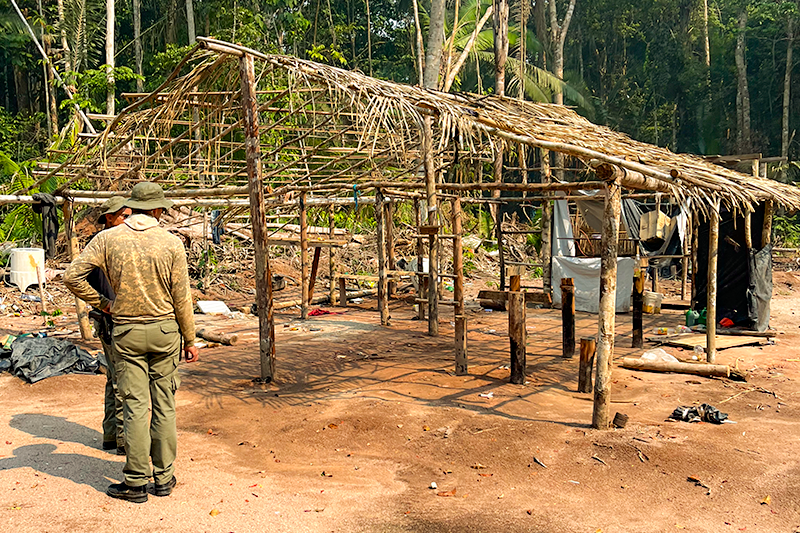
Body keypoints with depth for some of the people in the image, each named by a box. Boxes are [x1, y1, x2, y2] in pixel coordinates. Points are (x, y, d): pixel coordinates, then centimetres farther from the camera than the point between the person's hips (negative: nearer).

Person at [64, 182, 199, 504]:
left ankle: (136, 483, 10)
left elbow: (73, 276, -7)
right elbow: (181, 298, -4)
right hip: (164, 331, 0)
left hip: (126, 331, 0)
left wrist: (101, 304, 6)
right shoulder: (171, 243, -6)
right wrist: (190, 340, 5)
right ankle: (164, 477, 17)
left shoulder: (108, 238, -4)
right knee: (164, 405, 8)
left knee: (136, 406, 4)